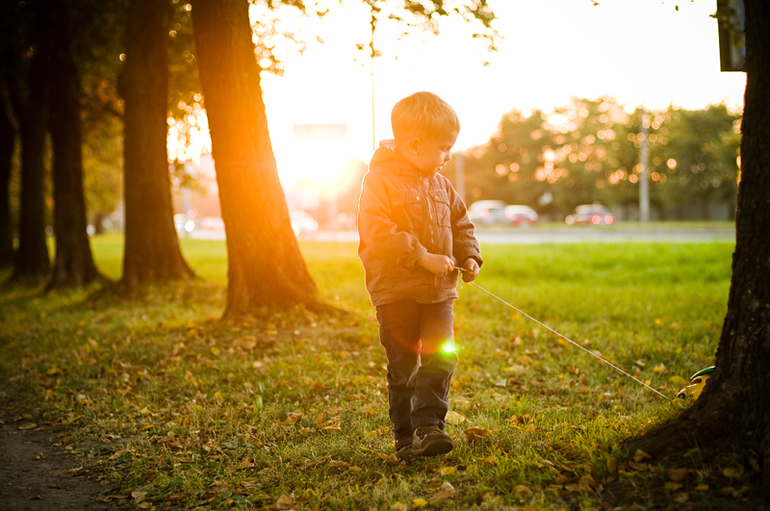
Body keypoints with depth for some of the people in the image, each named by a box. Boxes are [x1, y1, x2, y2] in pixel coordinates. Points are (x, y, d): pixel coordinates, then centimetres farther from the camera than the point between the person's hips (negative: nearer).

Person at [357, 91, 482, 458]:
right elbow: (378, 234, -21)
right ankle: (405, 435, 14)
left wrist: (469, 256, 5)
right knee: (403, 366, 4)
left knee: (441, 358, -6)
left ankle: (428, 426, -2)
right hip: (396, 290, -5)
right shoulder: (380, 181, -11)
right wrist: (423, 257, -24)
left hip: (438, 290, 6)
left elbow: (461, 223, 23)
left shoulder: (440, 184, 12)